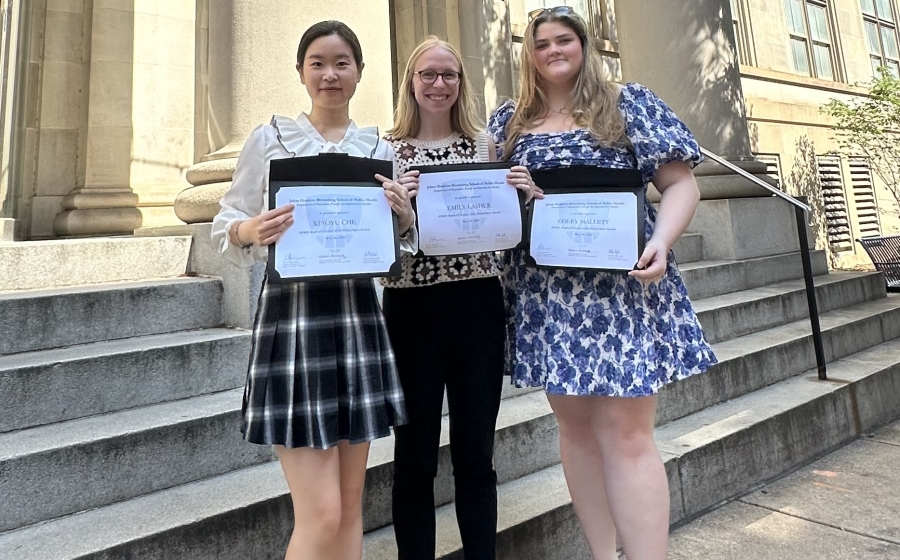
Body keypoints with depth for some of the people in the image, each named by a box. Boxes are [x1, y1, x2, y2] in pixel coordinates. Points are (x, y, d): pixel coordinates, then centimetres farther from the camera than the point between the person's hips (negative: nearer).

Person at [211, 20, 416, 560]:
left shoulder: (381, 148, 11)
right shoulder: (269, 138, 3)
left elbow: (399, 243, 14)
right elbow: (226, 226, 5)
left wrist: (406, 217, -8)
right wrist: (250, 232, -17)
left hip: (359, 317, 4)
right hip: (293, 315, -3)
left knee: (352, 504, 12)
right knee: (321, 513, -3)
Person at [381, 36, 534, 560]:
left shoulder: (486, 143, 9)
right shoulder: (386, 148, 3)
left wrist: (525, 193, -7)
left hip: (479, 305, 2)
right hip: (411, 308, -1)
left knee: (476, 453, 11)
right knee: (415, 456, 9)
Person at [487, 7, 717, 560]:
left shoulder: (629, 102, 5)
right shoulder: (507, 121, 14)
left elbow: (681, 183, 1)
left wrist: (661, 242, -17)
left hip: (619, 285, -3)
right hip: (546, 295, 4)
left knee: (625, 431, -5)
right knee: (574, 425, 10)